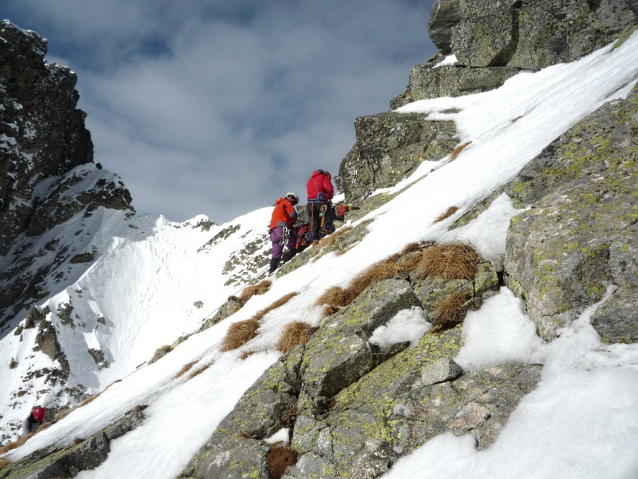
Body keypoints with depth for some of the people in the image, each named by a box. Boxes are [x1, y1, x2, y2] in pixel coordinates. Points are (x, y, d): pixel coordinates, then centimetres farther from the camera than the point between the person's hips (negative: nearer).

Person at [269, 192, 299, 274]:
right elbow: (293, 215, -7)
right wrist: (294, 221, 14)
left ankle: (272, 270, 0)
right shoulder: (286, 203, 6)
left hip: (273, 230, 9)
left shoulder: (278, 206, 35)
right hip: (282, 228, -9)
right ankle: (284, 262, -26)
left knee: (276, 254, 7)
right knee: (295, 247, -11)